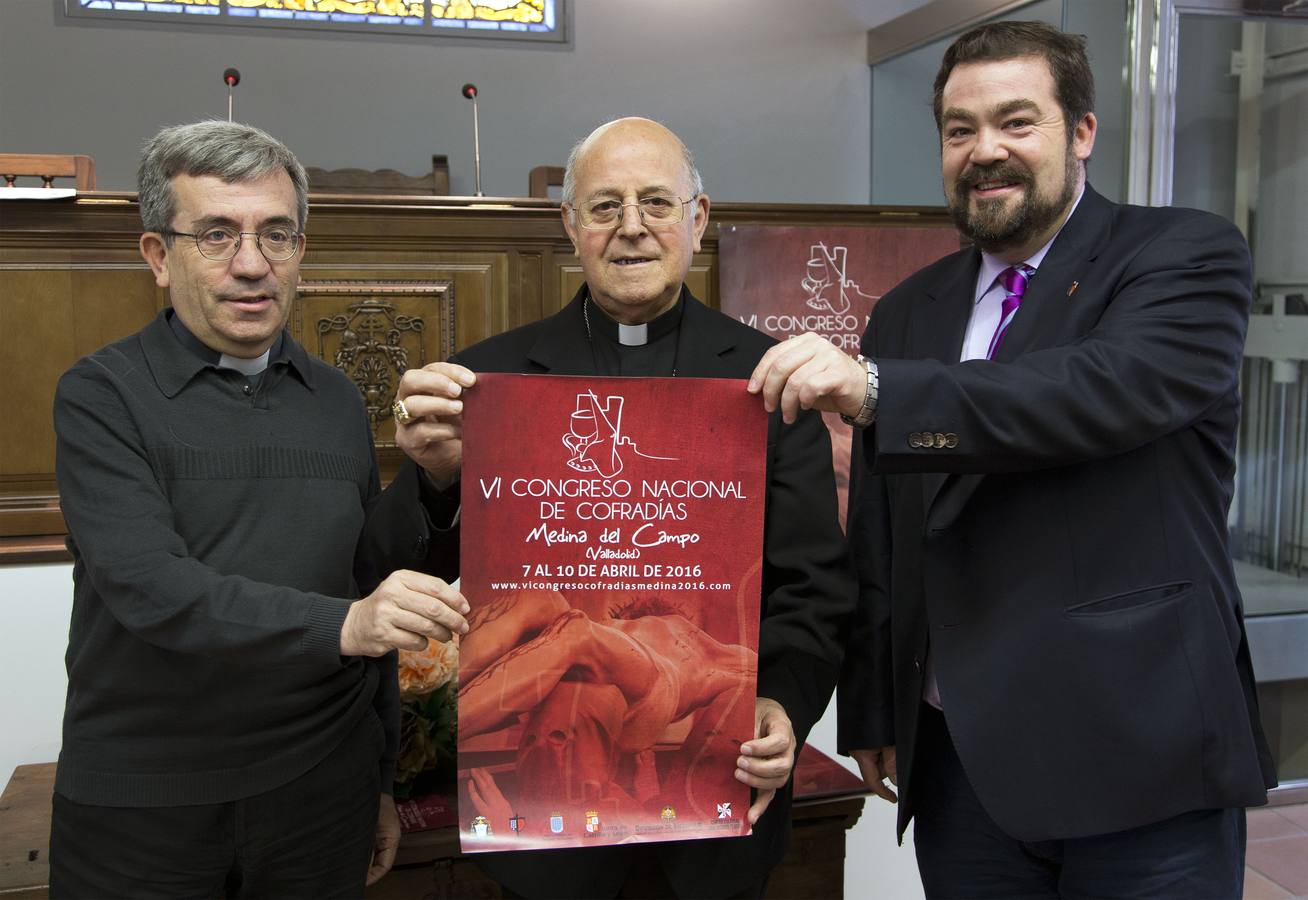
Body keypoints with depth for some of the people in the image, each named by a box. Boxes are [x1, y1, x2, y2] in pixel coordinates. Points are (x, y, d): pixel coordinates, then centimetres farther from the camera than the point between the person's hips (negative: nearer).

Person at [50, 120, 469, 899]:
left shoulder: (338, 402, 5)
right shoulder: (103, 396, -7)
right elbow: (150, 587, -21)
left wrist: (383, 781, 11)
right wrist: (341, 624, -34)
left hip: (322, 793, 3)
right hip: (140, 808, -3)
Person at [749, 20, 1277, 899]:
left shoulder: (1188, 255, -2)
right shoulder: (908, 313, 10)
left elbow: (1111, 386, -24)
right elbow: (881, 537, 11)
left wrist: (875, 389, -31)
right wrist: (870, 710, 10)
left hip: (1141, 760, -4)